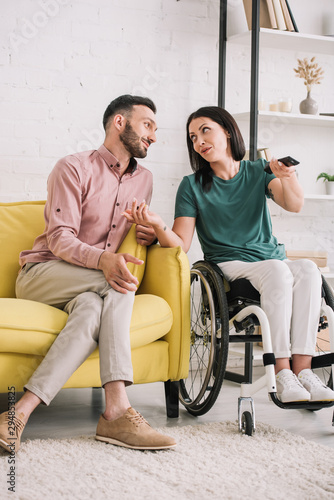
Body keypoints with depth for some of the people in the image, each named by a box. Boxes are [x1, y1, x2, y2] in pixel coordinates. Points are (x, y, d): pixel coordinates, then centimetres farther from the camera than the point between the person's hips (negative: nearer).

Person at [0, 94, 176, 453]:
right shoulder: (74, 168, -4)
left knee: (93, 309, -34)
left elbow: (139, 227, 35)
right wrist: (103, 259, -34)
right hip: (41, 274, -5)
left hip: (92, 287, 5)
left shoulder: (143, 180, 18)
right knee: (120, 284, -33)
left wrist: (150, 234, 8)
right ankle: (116, 410, -43)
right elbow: (60, 240, -14)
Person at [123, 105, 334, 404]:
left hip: (272, 260, 3)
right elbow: (180, 245, -5)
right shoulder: (193, 186, 4)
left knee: (308, 269, -31)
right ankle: (283, 374, -33)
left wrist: (287, 177, -32)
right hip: (229, 266, -2)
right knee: (278, 270, -34)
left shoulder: (258, 172, 8)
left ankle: (303, 370, -34)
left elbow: (294, 204, -10)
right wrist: (157, 225, -27)